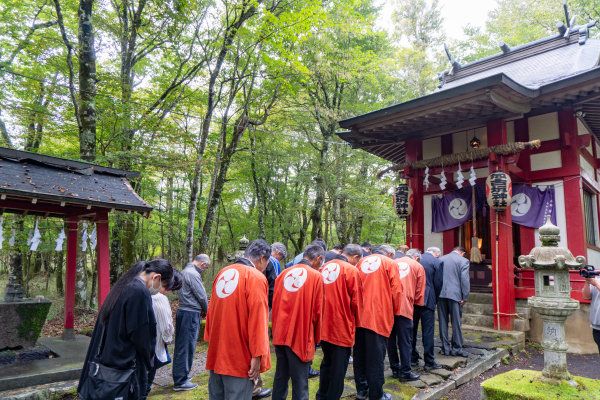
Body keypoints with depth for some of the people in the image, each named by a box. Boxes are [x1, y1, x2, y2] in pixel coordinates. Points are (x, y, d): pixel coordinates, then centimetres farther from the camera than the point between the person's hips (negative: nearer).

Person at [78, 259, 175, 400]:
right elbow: (141, 336, -18)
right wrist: (148, 362, 0)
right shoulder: (140, 292, -22)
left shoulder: (123, 286, 7)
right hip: (124, 368, -9)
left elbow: (116, 329, 12)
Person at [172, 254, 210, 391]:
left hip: (183, 311, 10)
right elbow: (202, 296, -14)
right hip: (191, 314, -10)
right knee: (187, 347, -1)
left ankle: (180, 375, 27)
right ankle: (181, 381, 7)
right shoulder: (193, 274, -17)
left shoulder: (185, 271, 14)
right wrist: (205, 310, 3)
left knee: (181, 345, 16)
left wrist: (201, 308, 12)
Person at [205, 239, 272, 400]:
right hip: (239, 358, -7)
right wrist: (257, 355, -14)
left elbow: (212, 312, 13)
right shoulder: (256, 277, -13)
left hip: (217, 353, 7)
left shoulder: (223, 273, 8)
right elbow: (257, 320, -18)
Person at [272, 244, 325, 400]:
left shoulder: (284, 274, 6)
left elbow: (275, 305, 9)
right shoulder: (316, 276, -7)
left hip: (280, 335, 5)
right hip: (301, 336, -5)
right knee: (300, 383, 5)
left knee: (280, 377, 19)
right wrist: (316, 338, 7)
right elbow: (317, 311, -6)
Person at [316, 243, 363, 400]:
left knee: (326, 363, 23)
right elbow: (356, 301, -11)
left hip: (324, 326, 6)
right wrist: (354, 321, 7)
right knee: (338, 368, 9)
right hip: (342, 328, -6)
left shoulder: (325, 267, 5)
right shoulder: (351, 270, -12)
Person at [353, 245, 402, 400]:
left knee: (360, 355, 15)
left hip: (359, 315, 5)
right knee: (376, 357, 4)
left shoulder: (361, 262, 15)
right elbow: (396, 291, -5)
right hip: (379, 316, -5)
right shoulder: (390, 263, 2)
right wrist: (393, 310, 10)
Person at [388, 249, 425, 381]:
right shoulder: (418, 267, 9)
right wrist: (417, 304, 24)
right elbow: (419, 292, 8)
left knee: (391, 338, 13)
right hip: (404, 307, -4)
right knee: (405, 341, 5)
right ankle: (405, 371, 11)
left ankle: (395, 369, 22)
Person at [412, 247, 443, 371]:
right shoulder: (437, 262, -3)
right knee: (428, 331, 1)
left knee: (412, 329, 13)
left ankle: (413, 357, 22)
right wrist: (435, 300, 8)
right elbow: (438, 283, -6)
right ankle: (429, 362, 5)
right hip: (427, 300, -4)